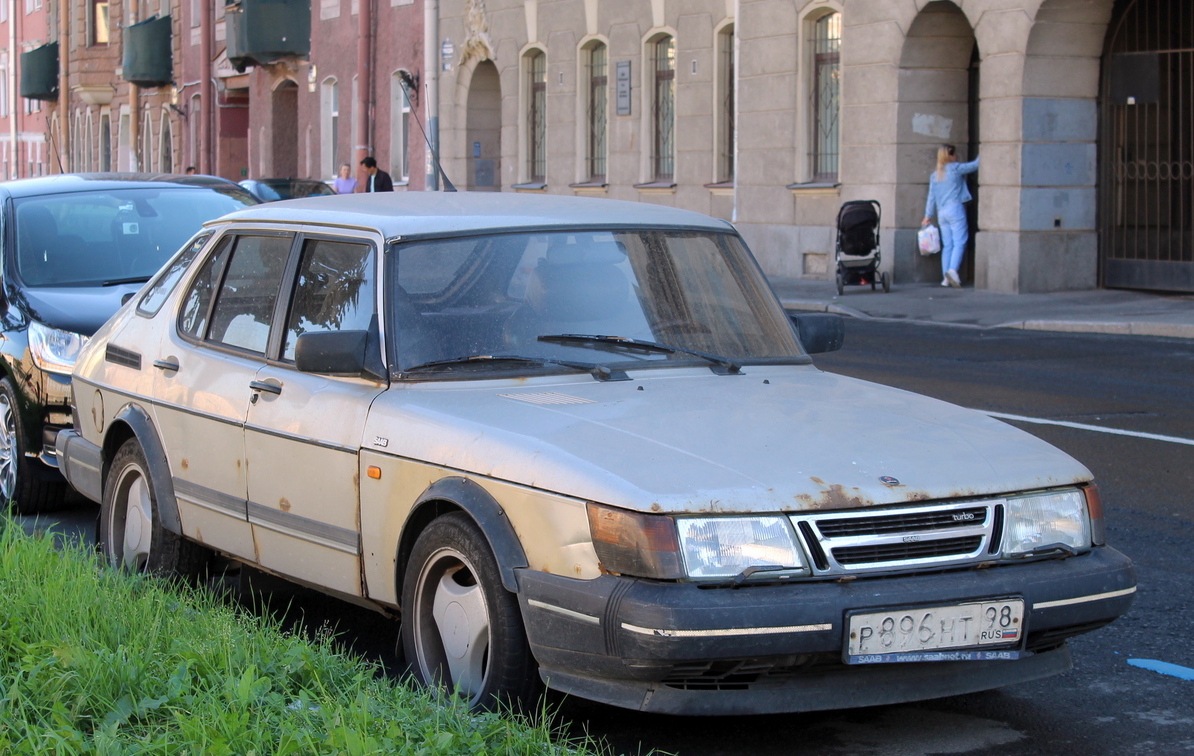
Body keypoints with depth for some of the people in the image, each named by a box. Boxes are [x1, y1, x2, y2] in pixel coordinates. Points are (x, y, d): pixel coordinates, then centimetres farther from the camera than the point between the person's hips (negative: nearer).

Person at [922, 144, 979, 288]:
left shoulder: (934, 175, 13)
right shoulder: (955, 168, -4)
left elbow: (931, 197, 15)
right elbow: (975, 165, 0)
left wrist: (928, 216, 20)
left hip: (941, 212, 6)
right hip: (955, 209, -6)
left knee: (947, 245, 8)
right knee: (959, 242, -9)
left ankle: (946, 277, 3)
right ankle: (953, 270, -28)